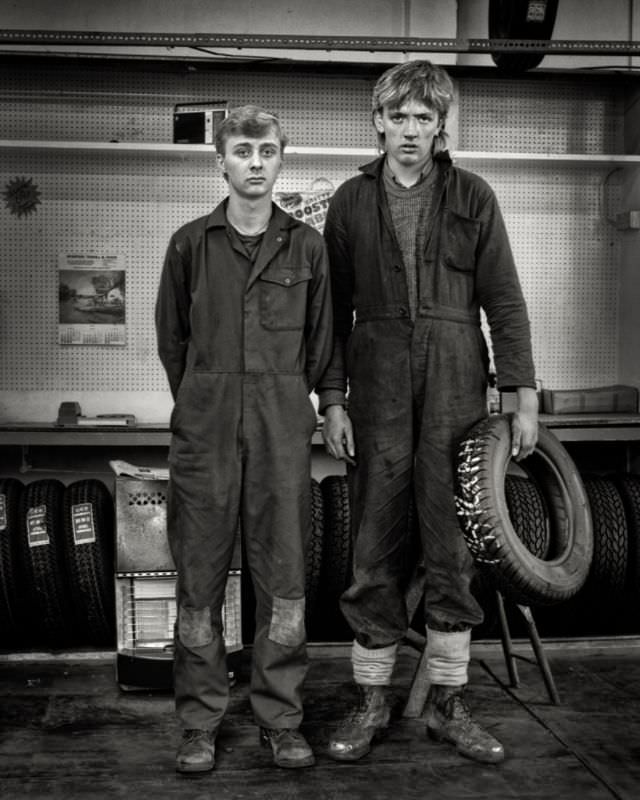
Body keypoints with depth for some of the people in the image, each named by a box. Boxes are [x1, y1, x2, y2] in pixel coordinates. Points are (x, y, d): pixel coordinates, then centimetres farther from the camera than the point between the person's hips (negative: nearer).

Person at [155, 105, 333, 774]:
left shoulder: (306, 246, 6)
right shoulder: (190, 244, 4)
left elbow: (319, 341, 13)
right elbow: (171, 337, 11)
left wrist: (288, 402, 12)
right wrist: (202, 405, 11)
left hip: (283, 426, 1)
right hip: (204, 429, 0)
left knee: (284, 576, 3)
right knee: (199, 577, 3)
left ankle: (280, 719, 16)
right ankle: (200, 723, 16)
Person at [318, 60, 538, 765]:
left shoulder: (473, 198, 7)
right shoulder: (351, 202, 8)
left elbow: (504, 301, 5)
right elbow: (333, 309, 7)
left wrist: (524, 396, -1)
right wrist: (331, 399, 0)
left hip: (455, 392, 0)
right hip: (376, 394, 0)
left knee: (452, 548, 4)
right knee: (374, 552, 4)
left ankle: (447, 703, 17)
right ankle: (371, 702, 17)